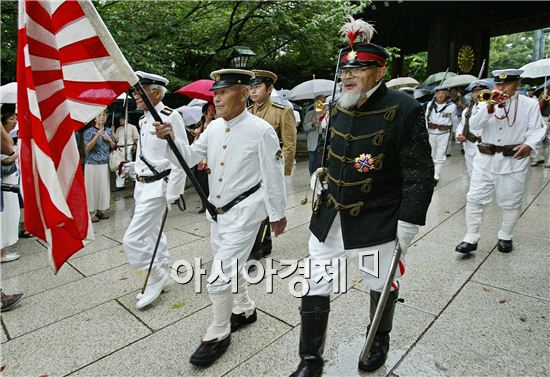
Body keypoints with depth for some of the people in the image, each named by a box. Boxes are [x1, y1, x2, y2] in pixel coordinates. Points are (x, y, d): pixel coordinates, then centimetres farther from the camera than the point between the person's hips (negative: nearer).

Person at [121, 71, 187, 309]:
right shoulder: (144, 120, 12)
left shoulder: (171, 117, -15)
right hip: (143, 185, 9)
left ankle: (157, 275, 12)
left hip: (157, 187, -9)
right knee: (152, 235, 18)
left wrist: (172, 193, -18)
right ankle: (161, 277, 35)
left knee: (133, 239, -10)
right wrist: (132, 167, 4)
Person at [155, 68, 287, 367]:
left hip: (243, 213, -7)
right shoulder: (214, 127, 3)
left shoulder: (261, 130, -16)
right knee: (230, 267, 22)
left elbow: (273, 177, -11)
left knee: (220, 278, -6)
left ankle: (218, 335, 19)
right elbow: (190, 157, 6)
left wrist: (278, 214, -5)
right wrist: (171, 138, -12)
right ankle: (244, 309, 48)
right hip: (217, 211, 7)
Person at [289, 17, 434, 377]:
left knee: (382, 286, 19)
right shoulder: (338, 109, 5)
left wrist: (408, 223, -14)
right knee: (315, 290, 9)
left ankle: (379, 341, 49)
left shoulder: (405, 110, -13)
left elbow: (420, 175, -13)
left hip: (377, 222, -4)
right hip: (328, 217, 5)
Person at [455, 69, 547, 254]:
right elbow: (474, 126, -9)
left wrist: (529, 144, -19)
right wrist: (490, 106, -22)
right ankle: (471, 239, 8)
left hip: (514, 161, -1)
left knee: (511, 203, 9)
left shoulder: (530, 104, 2)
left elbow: (537, 129, 1)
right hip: (485, 159, 1)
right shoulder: (487, 103, 4)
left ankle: (505, 237, 29)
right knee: (474, 199, -1)